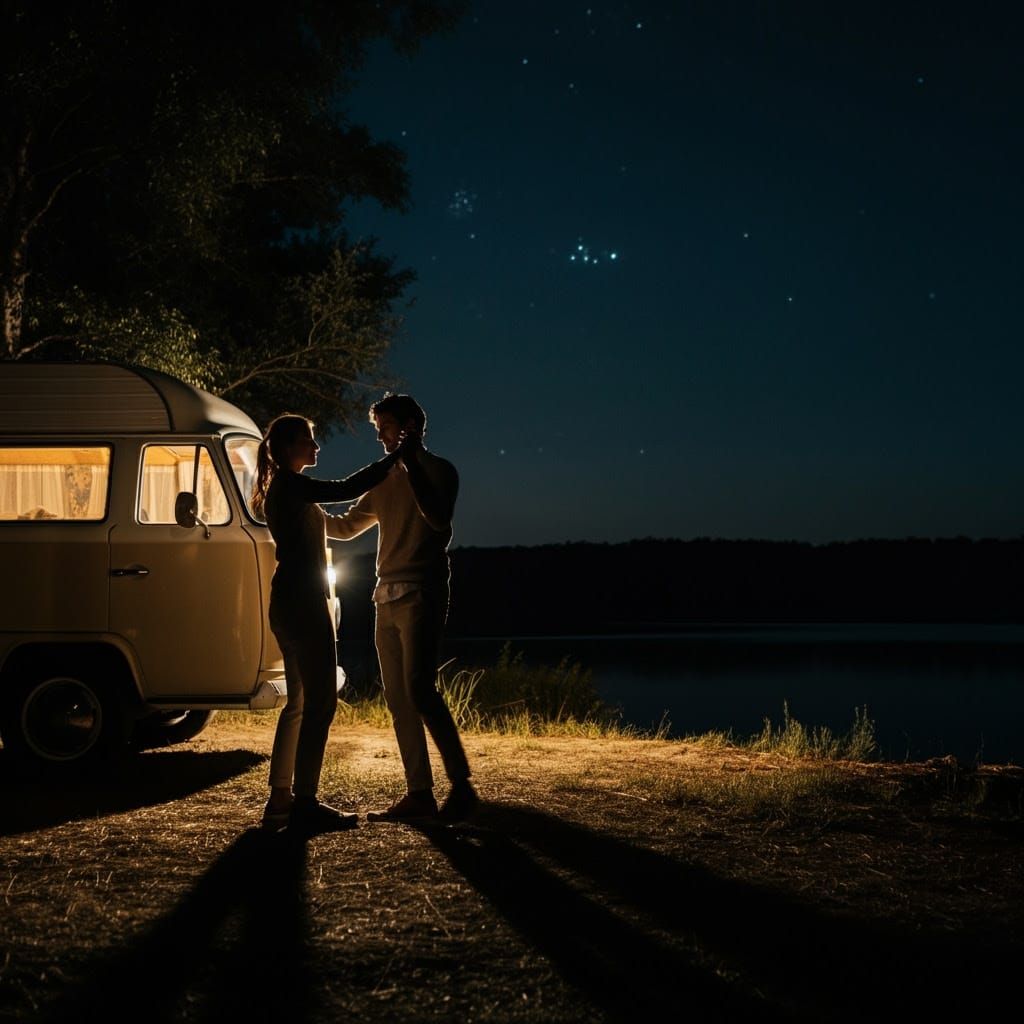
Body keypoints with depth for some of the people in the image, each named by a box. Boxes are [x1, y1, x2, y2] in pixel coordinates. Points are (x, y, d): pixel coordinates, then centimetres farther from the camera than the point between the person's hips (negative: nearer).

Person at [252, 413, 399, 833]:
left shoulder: (283, 488, 18)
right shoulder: (290, 484, -13)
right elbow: (347, 489, -21)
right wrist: (396, 457, -16)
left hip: (289, 601, 11)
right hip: (303, 600, -11)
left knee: (299, 701, 14)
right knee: (320, 702, -10)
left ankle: (280, 799, 16)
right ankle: (305, 804, -10)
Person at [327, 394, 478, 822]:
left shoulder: (437, 470, -1)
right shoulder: (385, 479, 19)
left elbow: (439, 519, -20)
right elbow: (345, 527, 26)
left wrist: (412, 464, -22)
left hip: (421, 595, -8)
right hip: (387, 597, 8)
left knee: (419, 690, -17)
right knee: (397, 699, 4)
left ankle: (461, 785, -13)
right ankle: (419, 793, 6)